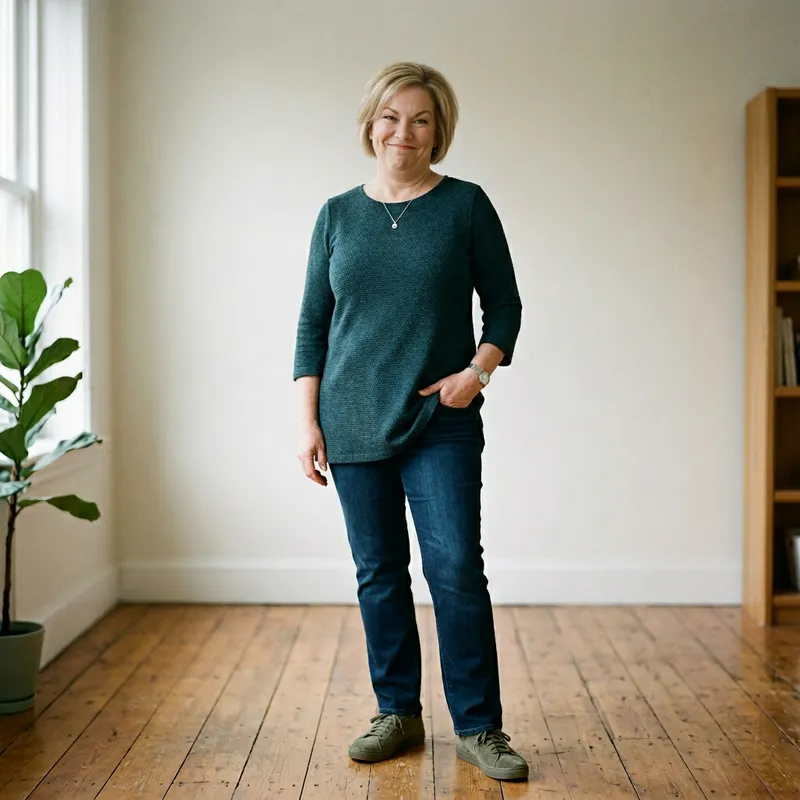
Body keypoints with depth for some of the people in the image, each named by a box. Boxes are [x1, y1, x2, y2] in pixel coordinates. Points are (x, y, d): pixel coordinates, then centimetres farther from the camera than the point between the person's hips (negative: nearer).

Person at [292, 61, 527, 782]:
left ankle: (479, 728, 6)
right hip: (353, 424, 3)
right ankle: (398, 714, 21)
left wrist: (480, 369, -13)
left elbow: (505, 302, 5)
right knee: (379, 573, 8)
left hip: (441, 424, -2)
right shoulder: (337, 215, 8)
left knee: (456, 568, -7)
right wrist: (308, 422, 2)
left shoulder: (466, 206, 2)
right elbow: (313, 322, 9)